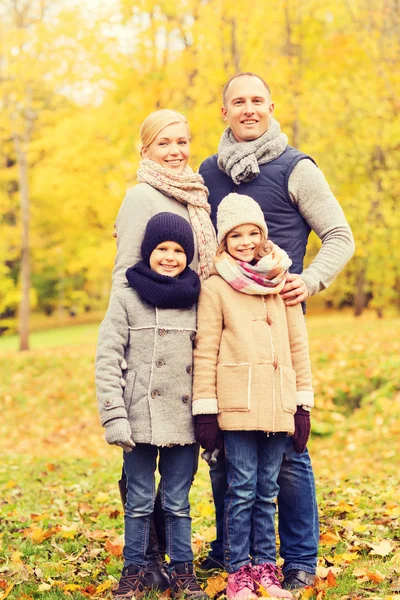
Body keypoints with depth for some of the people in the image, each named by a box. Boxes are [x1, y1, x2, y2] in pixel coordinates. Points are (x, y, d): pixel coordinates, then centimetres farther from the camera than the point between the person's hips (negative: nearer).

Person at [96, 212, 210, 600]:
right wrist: (114, 416, -10)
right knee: (139, 502, 6)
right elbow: (107, 360, -3)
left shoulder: (196, 302, 8)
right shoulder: (126, 298, 0)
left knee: (178, 504, 8)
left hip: (184, 420, 2)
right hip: (141, 419, -2)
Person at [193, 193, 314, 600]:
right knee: (242, 489, -2)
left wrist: (304, 403, 9)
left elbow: (298, 345, 13)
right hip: (238, 404, -3)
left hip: (278, 406, 3)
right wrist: (205, 412, -6)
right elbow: (205, 352, -3)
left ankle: (265, 567, 18)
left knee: (267, 490, 10)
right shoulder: (216, 287, 0)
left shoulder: (282, 282, 10)